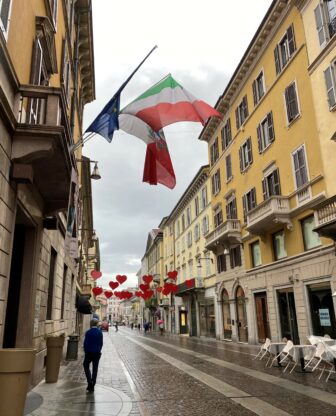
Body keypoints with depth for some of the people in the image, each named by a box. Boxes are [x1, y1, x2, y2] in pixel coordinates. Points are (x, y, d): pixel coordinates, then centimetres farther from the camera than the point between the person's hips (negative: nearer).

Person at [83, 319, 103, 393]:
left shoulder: (88, 332, -13)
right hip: (97, 353, 3)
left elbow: (85, 343, -10)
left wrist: (85, 351, 4)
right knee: (95, 369, 10)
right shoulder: (100, 332, -2)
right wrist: (99, 351, 13)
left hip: (89, 353, -3)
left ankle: (90, 382, -1)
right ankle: (92, 386, 15)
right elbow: (101, 343, 3)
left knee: (86, 366, 15)